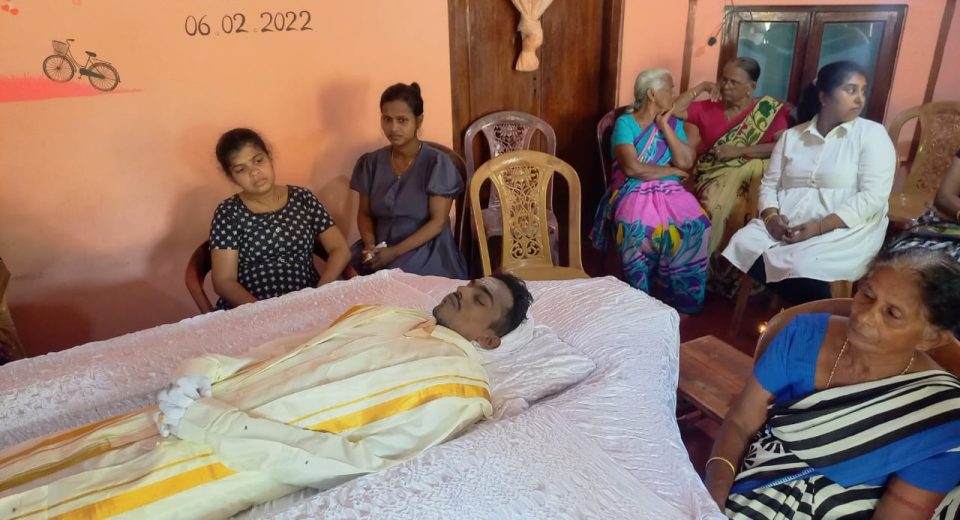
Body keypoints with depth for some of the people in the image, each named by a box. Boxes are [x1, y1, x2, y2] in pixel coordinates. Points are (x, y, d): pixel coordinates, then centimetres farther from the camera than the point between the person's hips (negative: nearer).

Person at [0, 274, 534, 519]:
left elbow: (362, 463, -21)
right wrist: (206, 369, -5)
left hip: (247, 452, -6)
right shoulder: (381, 313, 15)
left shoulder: (460, 385, -10)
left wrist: (213, 425, -21)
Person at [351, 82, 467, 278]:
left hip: (425, 252, -4)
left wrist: (395, 252, -18)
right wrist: (370, 245, -10)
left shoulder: (436, 162, -8)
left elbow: (438, 222, -11)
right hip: (380, 250, 4)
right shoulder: (371, 162, 6)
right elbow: (364, 213, 11)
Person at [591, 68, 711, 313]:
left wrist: (664, 126, -1)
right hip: (633, 192, -4)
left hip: (669, 191, 4)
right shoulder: (625, 123, -1)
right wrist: (671, 170, -4)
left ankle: (681, 296, -9)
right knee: (638, 227, -37)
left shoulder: (675, 124, 16)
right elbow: (632, 168, -15)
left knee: (696, 225, -27)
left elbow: (686, 162, -1)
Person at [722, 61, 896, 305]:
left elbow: (873, 197, -9)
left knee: (803, 268, -33)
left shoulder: (872, 134, 1)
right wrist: (771, 216, -10)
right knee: (742, 246, -24)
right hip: (784, 225, 4)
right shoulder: (791, 136, 14)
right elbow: (769, 184, 12)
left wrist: (820, 226, -20)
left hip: (843, 230, -4)